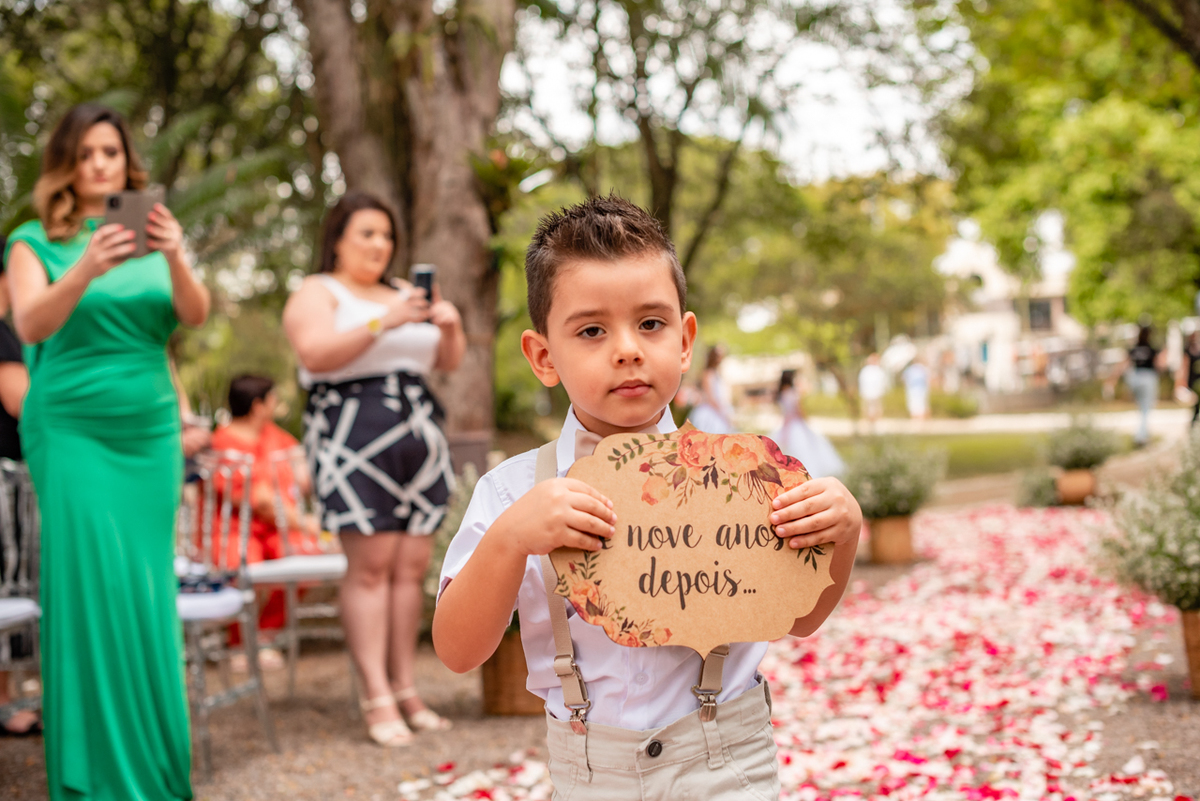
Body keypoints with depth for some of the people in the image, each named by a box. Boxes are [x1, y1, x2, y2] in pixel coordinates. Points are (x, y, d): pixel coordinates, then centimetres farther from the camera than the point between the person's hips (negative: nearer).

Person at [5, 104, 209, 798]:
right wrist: (85, 270, -30)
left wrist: (176, 257, -24)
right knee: (92, 587, -9)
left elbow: (196, 314, -4)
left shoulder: (154, 236, 11)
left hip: (150, 432, 3)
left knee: (148, 592, 4)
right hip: (72, 429, -3)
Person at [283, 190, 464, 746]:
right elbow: (316, 354, -14)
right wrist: (381, 324, -23)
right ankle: (377, 699, -9)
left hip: (418, 430, 6)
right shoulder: (317, 294, 4)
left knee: (412, 565, 1)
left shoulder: (403, 294, 22)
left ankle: (407, 690, 6)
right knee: (370, 565, -10)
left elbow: (449, 361, 20)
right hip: (354, 434, -6)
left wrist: (450, 327, -1)